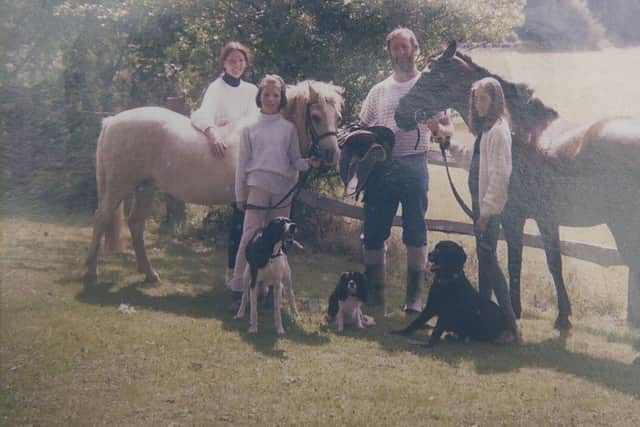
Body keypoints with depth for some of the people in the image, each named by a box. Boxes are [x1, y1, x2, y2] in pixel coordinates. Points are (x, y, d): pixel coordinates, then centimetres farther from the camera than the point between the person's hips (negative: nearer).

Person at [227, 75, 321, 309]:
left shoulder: (289, 128, 8)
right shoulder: (250, 129, 5)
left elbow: (294, 160, 8)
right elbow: (242, 164, 5)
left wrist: (309, 163, -14)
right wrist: (240, 195, 2)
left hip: (283, 189, 2)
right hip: (257, 187, -2)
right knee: (249, 239, -8)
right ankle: (237, 289, -6)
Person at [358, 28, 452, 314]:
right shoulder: (378, 91, 16)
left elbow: (447, 128, 4)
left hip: (414, 165, -3)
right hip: (380, 167, 3)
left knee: (415, 233, 0)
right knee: (373, 233, 2)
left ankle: (414, 297, 5)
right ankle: (374, 295, 11)